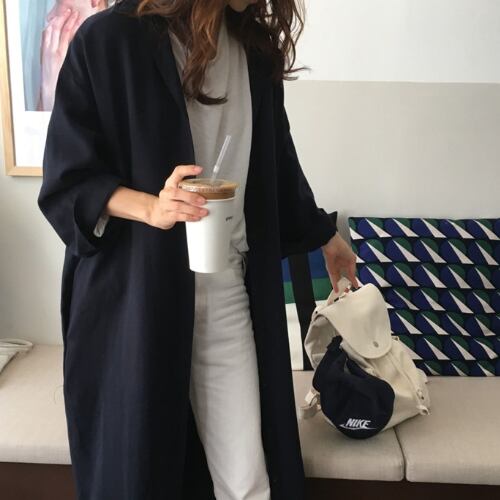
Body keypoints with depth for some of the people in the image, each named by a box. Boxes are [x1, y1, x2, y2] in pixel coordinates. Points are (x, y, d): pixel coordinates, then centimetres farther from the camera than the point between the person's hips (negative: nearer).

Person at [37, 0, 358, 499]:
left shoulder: (256, 47, 8)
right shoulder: (110, 41, -8)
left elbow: (275, 159, 20)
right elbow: (67, 178, -7)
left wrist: (324, 234, 31)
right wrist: (151, 207, -25)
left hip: (227, 292, 4)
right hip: (132, 292, -3)